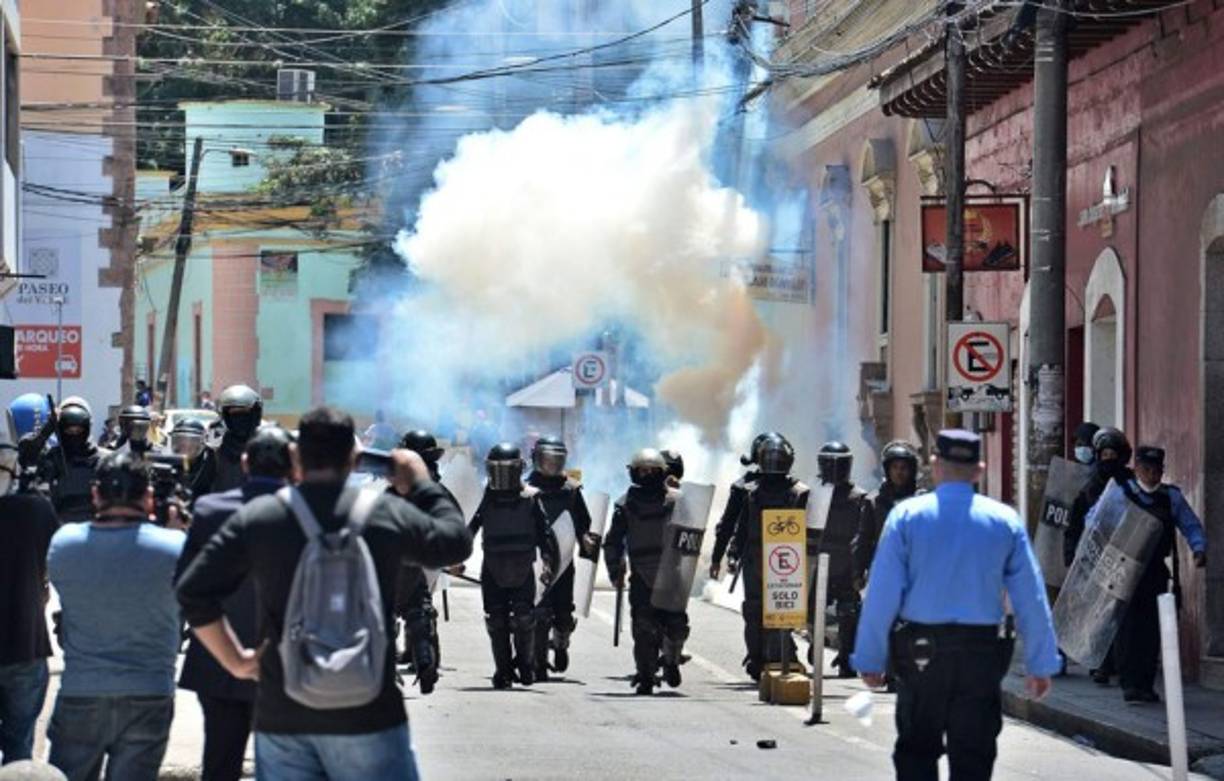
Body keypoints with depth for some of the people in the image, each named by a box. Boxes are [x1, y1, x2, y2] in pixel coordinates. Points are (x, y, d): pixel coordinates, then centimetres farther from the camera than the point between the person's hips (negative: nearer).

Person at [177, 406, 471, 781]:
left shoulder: (254, 518, 1)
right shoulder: (388, 514, -2)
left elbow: (193, 592, -1)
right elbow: (456, 541, 14)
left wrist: (236, 661, 7)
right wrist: (422, 485, 27)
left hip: (280, 718, 2)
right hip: (367, 717, -2)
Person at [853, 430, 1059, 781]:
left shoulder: (906, 516, -3)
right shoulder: (1006, 521, 1)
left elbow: (882, 594, -6)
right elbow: (1031, 598, 0)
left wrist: (870, 658, 0)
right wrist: (1041, 663, 7)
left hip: (920, 650, -1)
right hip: (981, 653, 1)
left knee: (916, 750, 11)